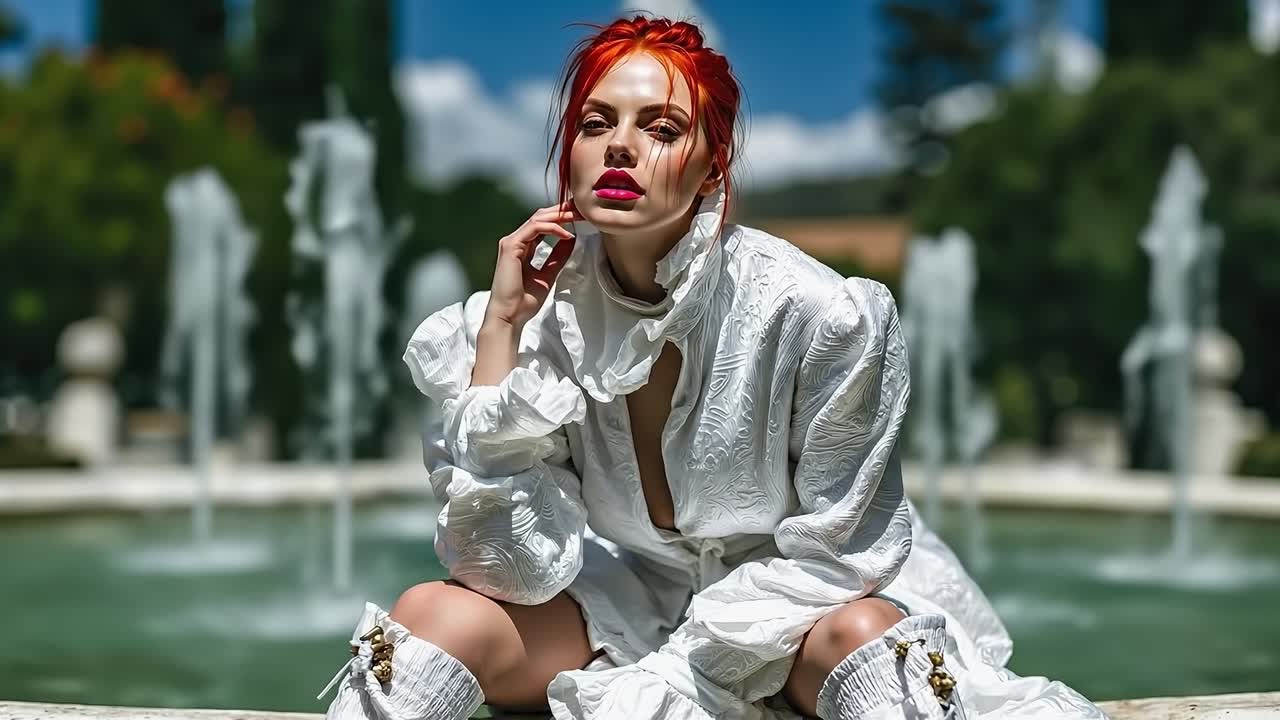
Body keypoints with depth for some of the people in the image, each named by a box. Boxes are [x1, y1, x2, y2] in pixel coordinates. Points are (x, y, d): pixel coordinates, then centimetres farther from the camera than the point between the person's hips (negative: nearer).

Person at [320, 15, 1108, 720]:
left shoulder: (819, 313, -22)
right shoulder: (541, 314, -12)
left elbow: (839, 554, -13)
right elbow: (512, 570, -18)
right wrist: (500, 326, -22)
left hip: (796, 606, -3)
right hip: (628, 601, 3)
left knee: (862, 637, -36)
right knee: (432, 616, -17)